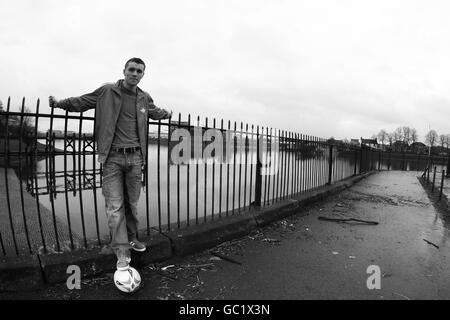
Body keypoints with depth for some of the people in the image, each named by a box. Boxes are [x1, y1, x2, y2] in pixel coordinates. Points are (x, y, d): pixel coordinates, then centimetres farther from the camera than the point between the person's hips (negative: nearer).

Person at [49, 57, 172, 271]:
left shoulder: (144, 98, 13)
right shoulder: (107, 92, 2)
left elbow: (155, 112, 34)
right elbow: (81, 102, 14)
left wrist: (167, 114, 47)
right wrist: (59, 103, 6)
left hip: (135, 157, 4)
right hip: (113, 157, -3)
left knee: (132, 203, 11)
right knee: (114, 206, -6)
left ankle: (131, 238, 30)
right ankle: (122, 253, -1)